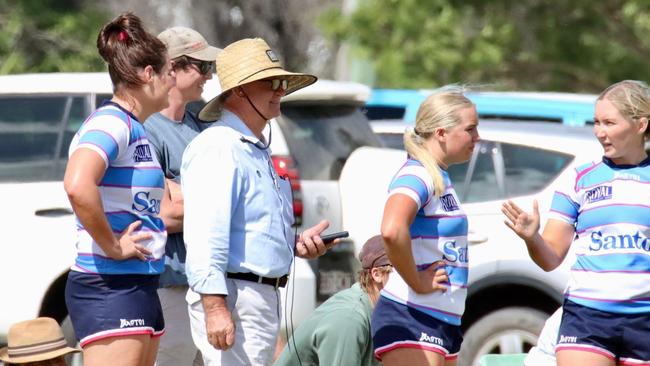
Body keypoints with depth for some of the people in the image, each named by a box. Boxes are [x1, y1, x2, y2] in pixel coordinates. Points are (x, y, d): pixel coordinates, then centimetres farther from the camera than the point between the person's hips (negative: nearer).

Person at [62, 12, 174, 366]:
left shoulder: (134, 129, 16)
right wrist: (112, 247, -22)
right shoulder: (111, 122, -13)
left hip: (140, 285, 10)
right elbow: (77, 186, -32)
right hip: (110, 288, -10)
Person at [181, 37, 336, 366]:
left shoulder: (259, 151, 20)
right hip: (232, 296, -10)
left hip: (265, 298, 10)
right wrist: (215, 307, -28)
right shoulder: (218, 147, -12)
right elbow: (204, 234, -22)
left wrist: (295, 244, 12)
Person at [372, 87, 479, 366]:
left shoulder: (439, 177, 16)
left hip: (443, 322, 10)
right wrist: (417, 282, -22)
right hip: (411, 321, -10)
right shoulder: (417, 175, -14)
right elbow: (392, 231, -35)